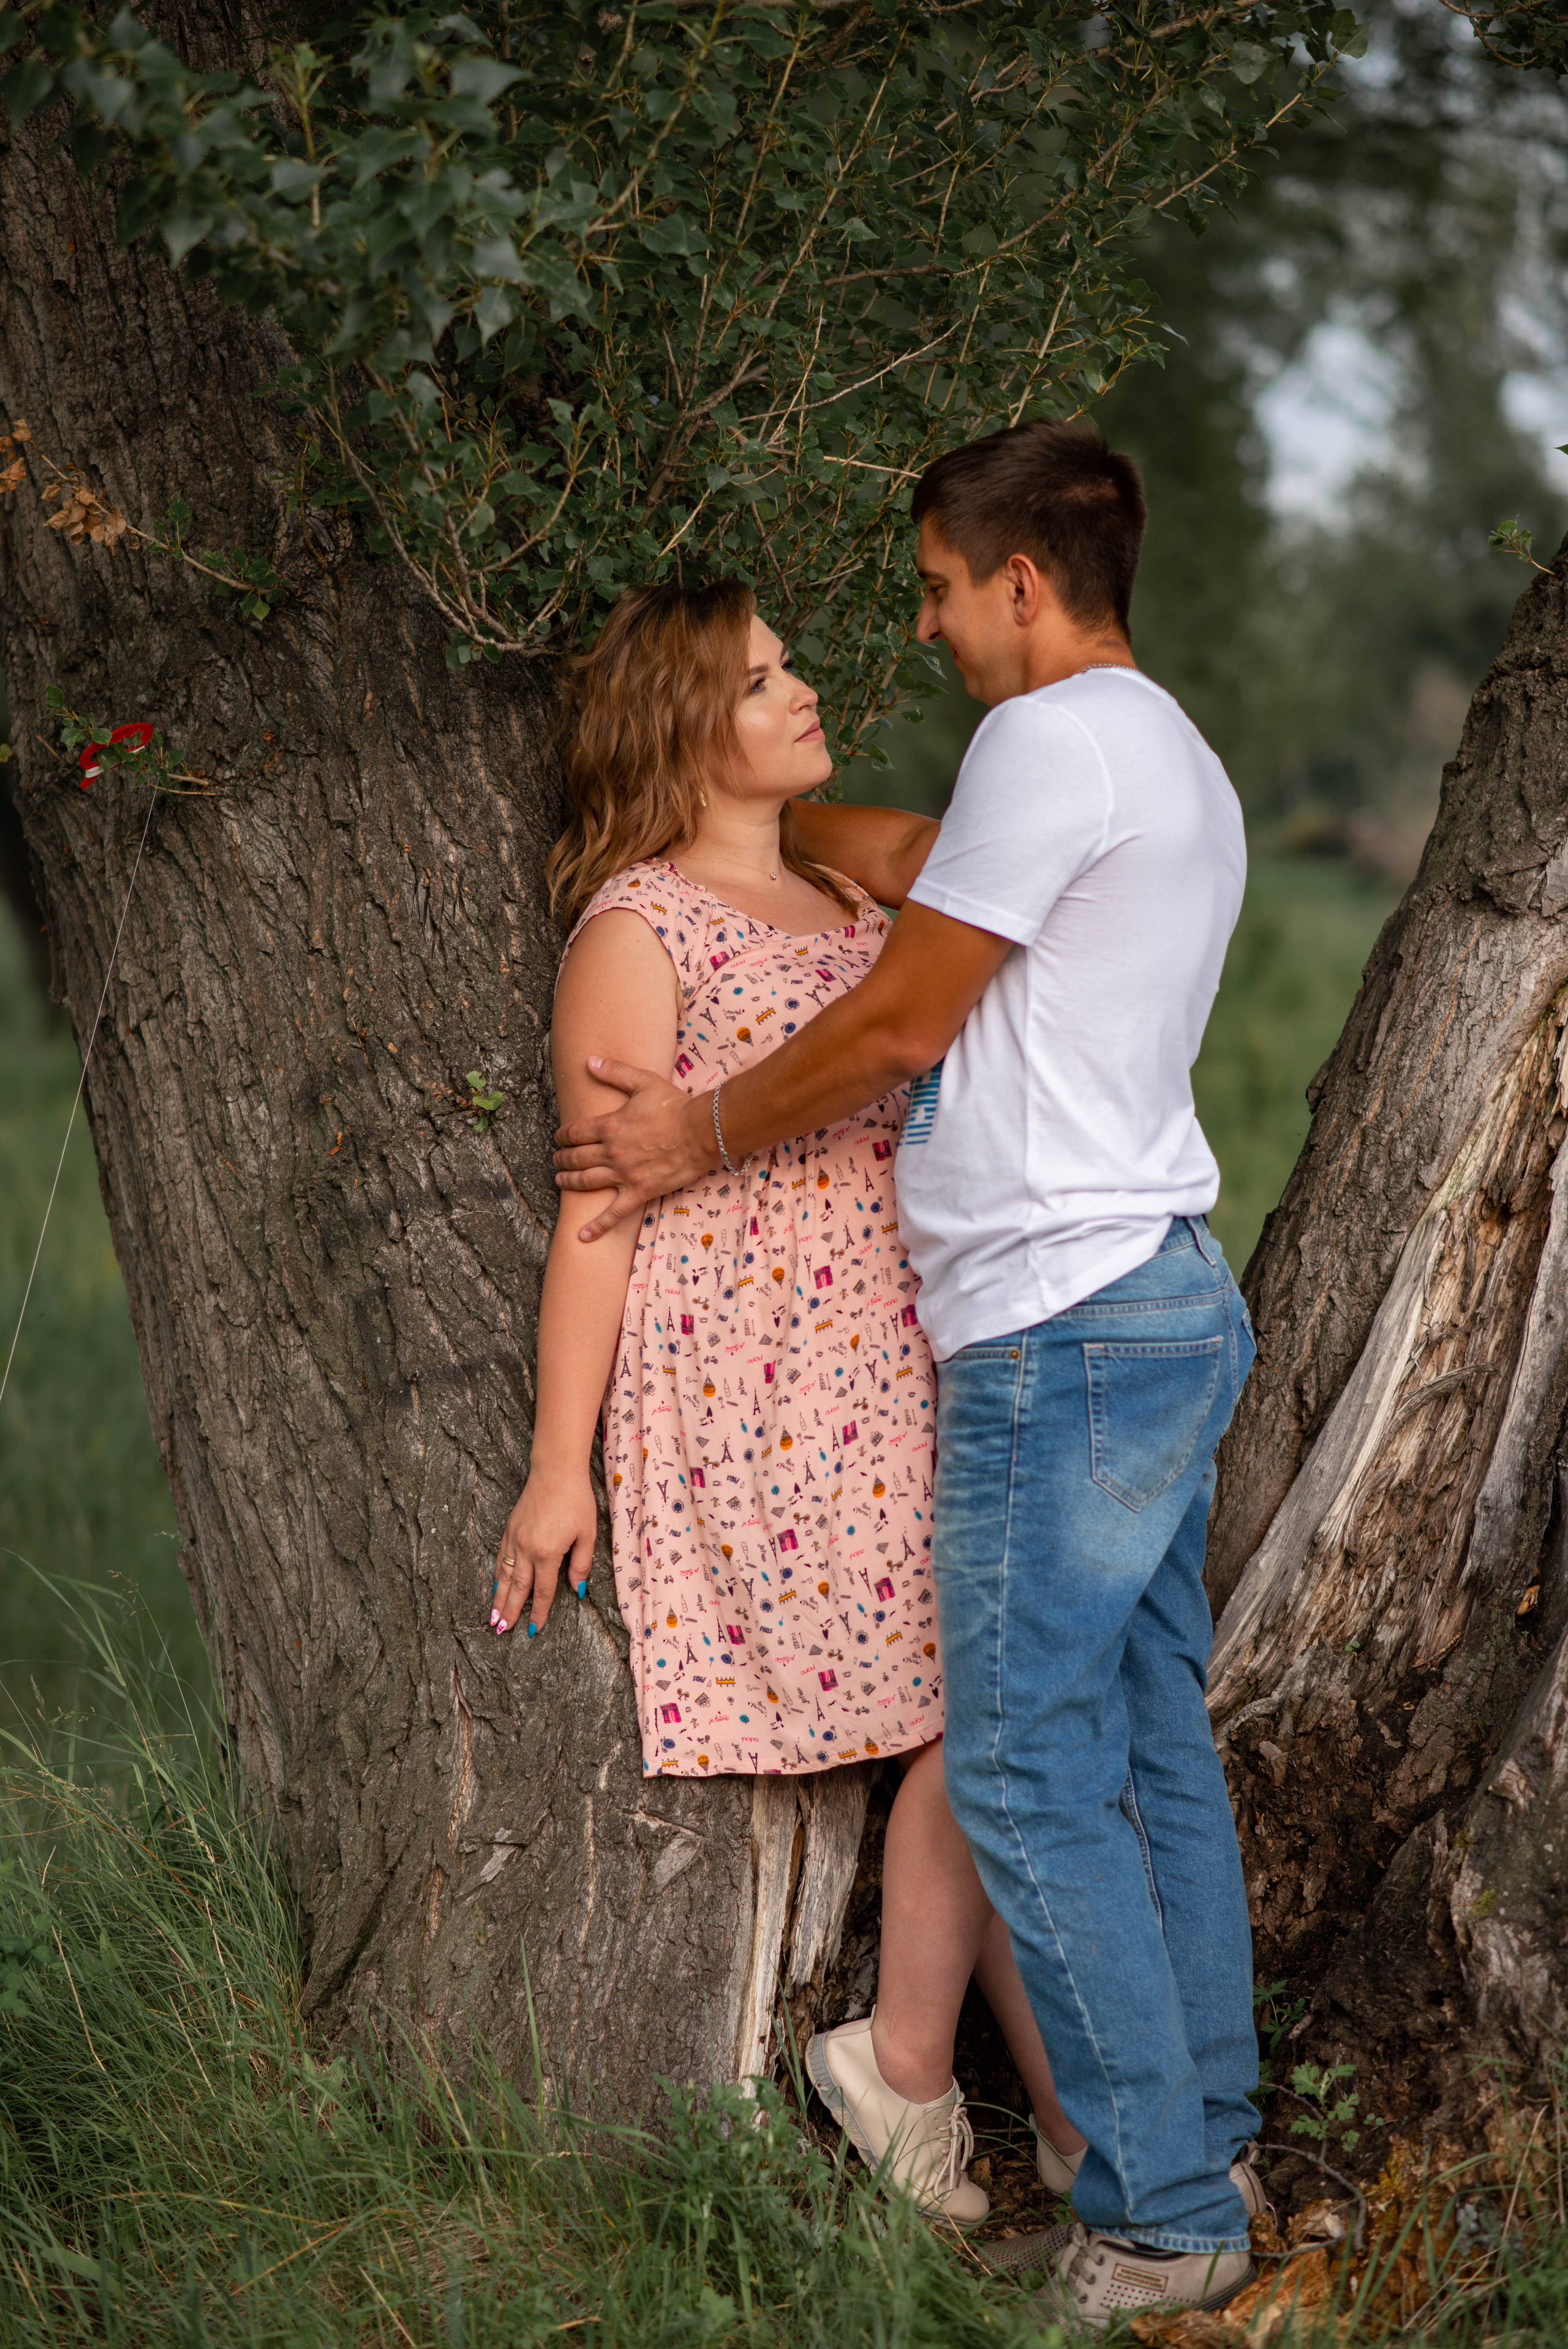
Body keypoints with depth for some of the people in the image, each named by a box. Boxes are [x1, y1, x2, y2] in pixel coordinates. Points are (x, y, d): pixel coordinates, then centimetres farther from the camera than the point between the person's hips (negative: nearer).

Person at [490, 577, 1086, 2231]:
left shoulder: (852, 897, 19)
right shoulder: (636, 926, -4)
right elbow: (602, 1198, -6)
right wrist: (559, 1465, -7)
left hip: (903, 1360, 7)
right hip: (763, 1377, -7)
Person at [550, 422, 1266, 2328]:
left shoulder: (1057, 739, -14)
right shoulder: (1173, 762, 19)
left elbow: (899, 1024, -11)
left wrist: (702, 1134, 3)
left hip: (1064, 1332, -10)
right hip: (1167, 1307, 10)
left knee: (1031, 1780, -5)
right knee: (1155, 1747, 14)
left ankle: (1161, 2218, 0)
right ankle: (1206, 2150, 21)